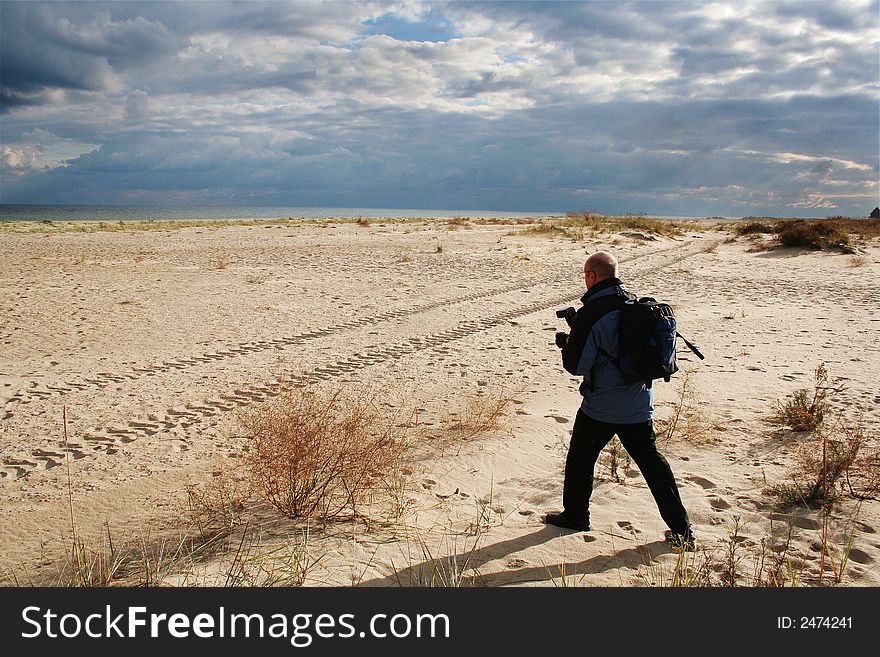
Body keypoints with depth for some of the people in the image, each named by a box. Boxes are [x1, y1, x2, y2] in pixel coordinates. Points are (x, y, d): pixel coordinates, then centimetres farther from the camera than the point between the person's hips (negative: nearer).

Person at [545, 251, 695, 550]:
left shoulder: (591, 314, -19)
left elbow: (576, 365, -18)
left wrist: (566, 343, 4)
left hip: (601, 408, -5)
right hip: (639, 405, 6)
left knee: (580, 459, 15)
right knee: (652, 462, 13)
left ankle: (575, 515, 29)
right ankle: (681, 529, 15)